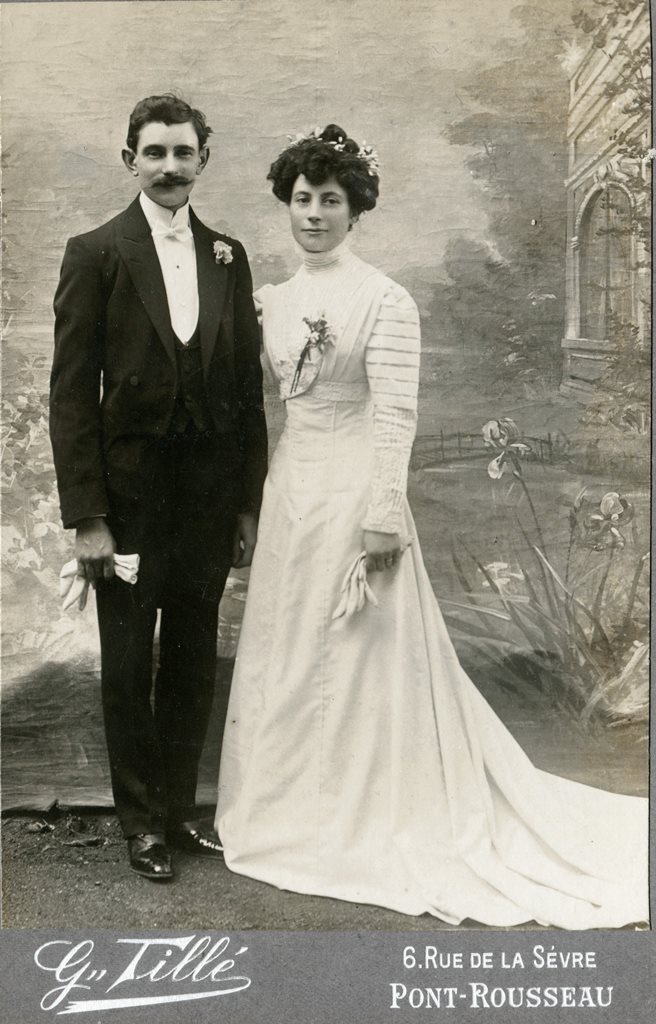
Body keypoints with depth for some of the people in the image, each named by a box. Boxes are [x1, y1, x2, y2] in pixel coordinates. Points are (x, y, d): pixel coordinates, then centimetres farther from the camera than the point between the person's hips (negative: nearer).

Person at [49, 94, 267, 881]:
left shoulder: (227, 256, 6)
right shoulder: (95, 254, -5)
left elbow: (248, 384, 7)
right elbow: (72, 393, -8)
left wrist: (249, 503, 4)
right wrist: (86, 516, -13)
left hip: (211, 491, 4)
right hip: (130, 491, -3)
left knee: (193, 659, 13)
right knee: (128, 663, 8)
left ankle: (179, 807, 29)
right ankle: (142, 819, 25)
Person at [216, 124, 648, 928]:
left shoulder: (384, 301, -10)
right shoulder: (276, 298, 10)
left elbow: (396, 415, -15)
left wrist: (384, 516, -18)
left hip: (351, 491, -7)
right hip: (290, 488, 7)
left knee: (359, 656, 3)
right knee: (286, 652, 14)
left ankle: (371, 818, 20)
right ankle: (295, 805, 32)